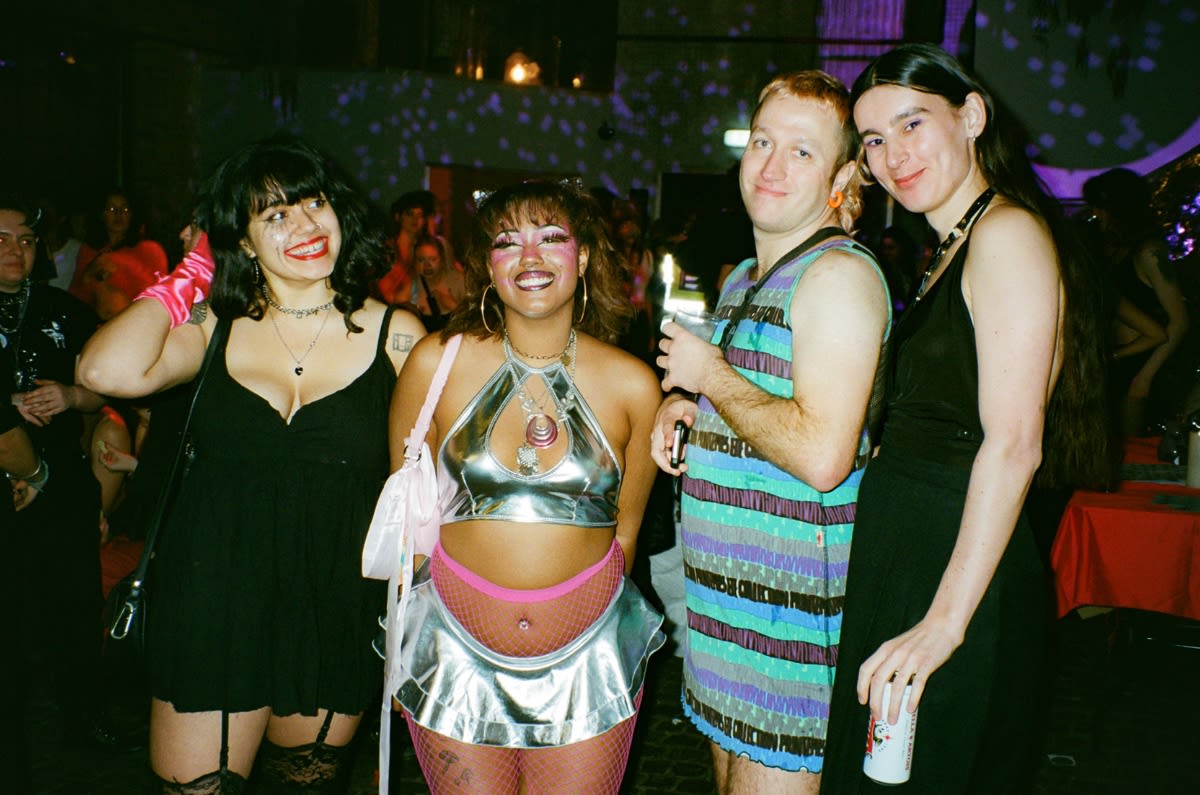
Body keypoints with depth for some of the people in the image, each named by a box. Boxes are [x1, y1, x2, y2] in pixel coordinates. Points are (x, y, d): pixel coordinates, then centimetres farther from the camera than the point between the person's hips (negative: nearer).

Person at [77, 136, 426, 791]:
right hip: (212, 609, 0)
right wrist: (188, 276, -4)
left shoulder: (395, 336, -2)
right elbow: (109, 371, -17)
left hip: (334, 620, 0)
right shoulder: (215, 326, 1)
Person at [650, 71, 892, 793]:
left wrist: (710, 374, -15)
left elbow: (822, 456, -26)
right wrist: (686, 406, 7)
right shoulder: (743, 278, 14)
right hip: (727, 582, 9)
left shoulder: (839, 273, -15)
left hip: (792, 594, -9)